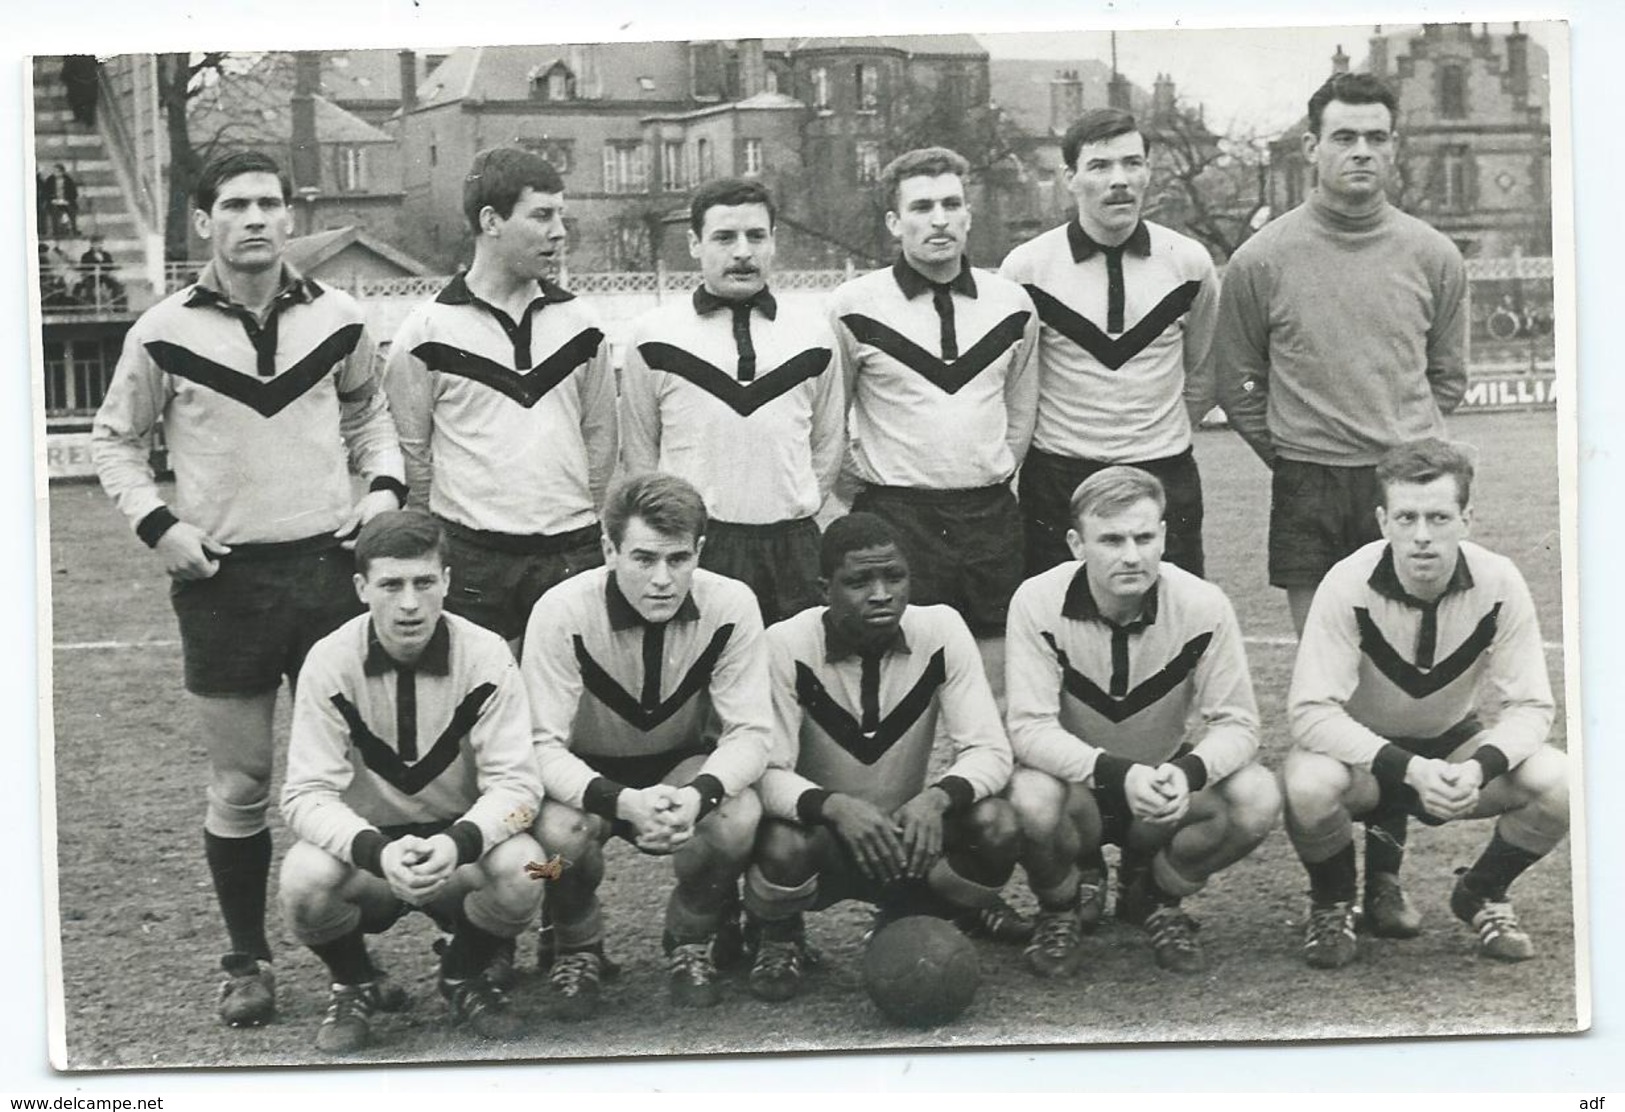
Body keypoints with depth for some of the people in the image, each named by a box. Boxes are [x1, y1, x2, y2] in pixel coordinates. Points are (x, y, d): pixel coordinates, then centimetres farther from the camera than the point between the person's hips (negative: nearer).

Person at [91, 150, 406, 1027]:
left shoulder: (337, 319, 3)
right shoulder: (164, 332, -3)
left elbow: (368, 415, 18)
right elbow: (115, 441, 7)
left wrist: (385, 485, 1)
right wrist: (156, 524, -6)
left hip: (327, 563, 2)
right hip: (223, 577, -2)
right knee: (240, 783, 4)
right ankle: (246, 962, 17)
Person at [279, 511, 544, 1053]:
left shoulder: (486, 656, -13)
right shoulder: (329, 662, -14)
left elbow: (516, 783, -16)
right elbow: (306, 795, -18)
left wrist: (458, 843, -37)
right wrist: (378, 851, -38)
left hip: (462, 843, 0)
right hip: (364, 843, 0)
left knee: (522, 871, -31)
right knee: (305, 881, -32)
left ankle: (464, 975, 5)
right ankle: (353, 984, 4)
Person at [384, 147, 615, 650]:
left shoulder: (579, 326, 8)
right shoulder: (428, 331, -2)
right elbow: (411, 449, 3)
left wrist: (579, 517, 11)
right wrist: (448, 530, 4)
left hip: (572, 553, 3)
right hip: (471, 561, -3)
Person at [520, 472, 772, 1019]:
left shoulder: (731, 605, -21)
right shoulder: (562, 613, -25)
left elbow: (751, 732, -17)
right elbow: (543, 745, -24)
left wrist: (699, 794, -39)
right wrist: (622, 802, -43)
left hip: (685, 767, 2)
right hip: (586, 775, -1)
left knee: (738, 818, -30)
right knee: (559, 830, -34)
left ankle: (690, 942, 2)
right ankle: (577, 949, 1)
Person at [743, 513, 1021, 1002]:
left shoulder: (941, 630, -12)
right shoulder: (787, 646, -18)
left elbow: (990, 751, -15)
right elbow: (767, 772, -22)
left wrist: (939, 796, -37)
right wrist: (834, 807, -43)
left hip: (910, 834, 2)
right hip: (820, 832, -2)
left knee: (996, 825, -26)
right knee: (784, 848, -36)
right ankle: (777, 938, 4)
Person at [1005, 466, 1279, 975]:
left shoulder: (1202, 605, -17)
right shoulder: (1039, 603, -21)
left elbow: (1236, 722, -15)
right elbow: (1029, 727, -24)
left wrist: (1187, 773, -38)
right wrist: (1119, 774, -41)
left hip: (1166, 777, 2)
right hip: (1075, 777, -2)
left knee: (1258, 798, -26)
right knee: (1032, 799, -37)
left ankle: (1156, 898, 5)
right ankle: (1062, 906, 1)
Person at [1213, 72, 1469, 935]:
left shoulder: (1433, 257, 5)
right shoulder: (1263, 261, 0)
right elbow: (1235, 384, 10)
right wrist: (1295, 456, 8)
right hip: (1310, 497, -1)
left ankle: (1384, 870, 9)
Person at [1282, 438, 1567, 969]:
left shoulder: (1498, 583, -18)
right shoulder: (1348, 585, -25)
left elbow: (1530, 705, -13)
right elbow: (1310, 712, -28)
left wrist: (1480, 767, -34)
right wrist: (1408, 769, -39)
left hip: (1455, 744, 3)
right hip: (1359, 747, -2)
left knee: (1560, 783, -24)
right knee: (1309, 786, -36)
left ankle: (1481, 895, 7)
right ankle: (1332, 905, -1)